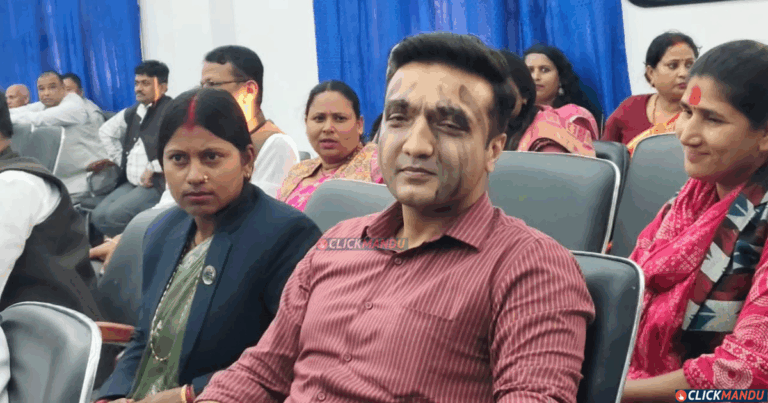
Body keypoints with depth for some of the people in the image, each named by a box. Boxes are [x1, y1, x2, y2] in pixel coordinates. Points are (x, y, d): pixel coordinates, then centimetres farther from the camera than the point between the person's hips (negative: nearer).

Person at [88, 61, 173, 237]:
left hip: (159, 182, -8)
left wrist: (153, 169, -20)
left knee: (113, 215, -24)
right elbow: (106, 131, 33)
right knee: (98, 216, -6)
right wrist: (120, 160, 21)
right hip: (131, 182, 8)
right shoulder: (132, 112, 17)